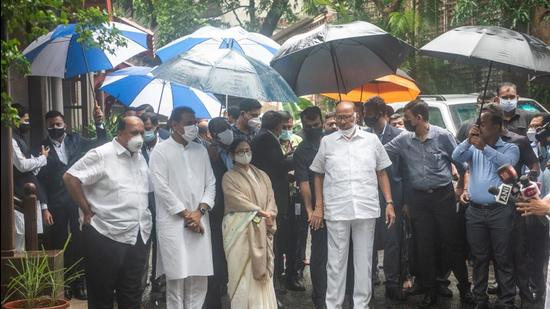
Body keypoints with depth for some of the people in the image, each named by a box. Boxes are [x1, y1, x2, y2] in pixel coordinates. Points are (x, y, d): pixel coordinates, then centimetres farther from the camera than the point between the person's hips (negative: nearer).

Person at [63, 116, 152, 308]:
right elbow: (70, 178, -14)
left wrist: (146, 221, 10)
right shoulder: (102, 155, -9)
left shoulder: (141, 158, 13)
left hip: (139, 237, 7)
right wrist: (88, 212, -12)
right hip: (107, 236, -6)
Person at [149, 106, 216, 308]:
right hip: (173, 223, -4)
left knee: (199, 278, 5)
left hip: (199, 221, 5)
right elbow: (162, 188, -9)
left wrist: (199, 212, -6)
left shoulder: (201, 150, 13)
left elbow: (210, 183, 9)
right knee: (177, 278, -3)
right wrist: (186, 214, -9)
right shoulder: (161, 151, -2)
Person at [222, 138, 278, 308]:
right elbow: (238, 200, -10)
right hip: (240, 230, -4)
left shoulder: (262, 176, 17)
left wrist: (269, 218, -9)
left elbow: (270, 199, 9)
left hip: (261, 230, 4)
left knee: (262, 272, 2)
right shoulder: (229, 177, 2)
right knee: (243, 272, -7)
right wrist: (260, 212, -13)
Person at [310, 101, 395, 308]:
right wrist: (319, 207, 4)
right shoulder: (327, 142, 6)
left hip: (366, 209, 1)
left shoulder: (371, 140, 7)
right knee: (336, 261, 5)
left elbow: (382, 174, 10)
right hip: (336, 211, 0)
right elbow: (318, 175, 11)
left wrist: (389, 203, 3)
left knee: (364, 260, 7)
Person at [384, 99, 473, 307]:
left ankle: (464, 286, 19)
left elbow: (460, 163, 0)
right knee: (424, 246, 7)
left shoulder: (443, 136, -6)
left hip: (443, 195, -3)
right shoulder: (403, 140, 2)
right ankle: (429, 291, 18)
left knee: (451, 242, 3)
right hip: (418, 198, 3)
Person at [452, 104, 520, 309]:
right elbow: (456, 157, -5)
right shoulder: (473, 148, 11)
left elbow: (507, 163, -18)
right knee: (479, 258, 10)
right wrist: (468, 140, -18)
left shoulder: (510, 148, 3)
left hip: (500, 211, -3)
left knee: (503, 259, 1)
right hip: (475, 211, 3)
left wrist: (484, 147, -26)